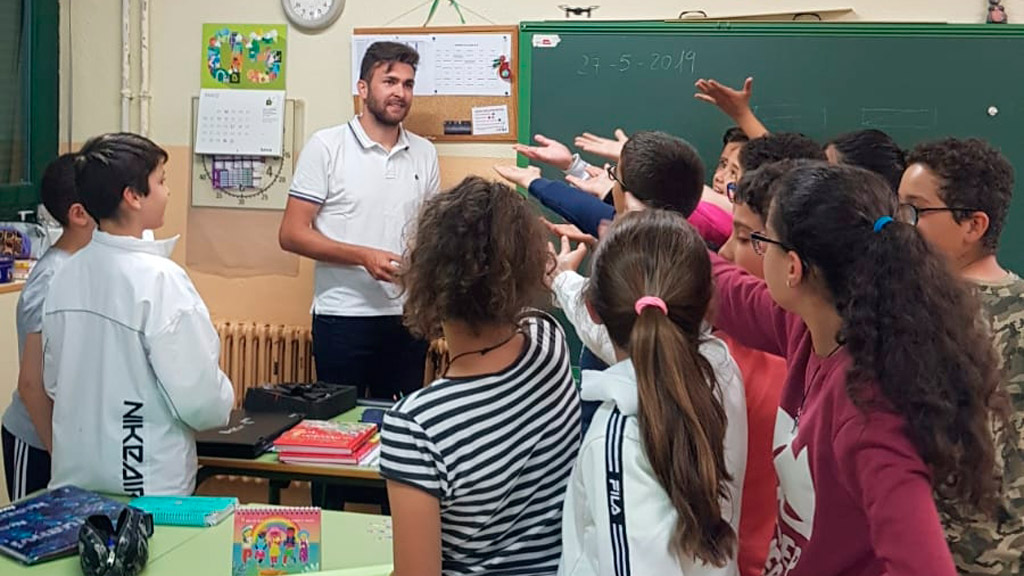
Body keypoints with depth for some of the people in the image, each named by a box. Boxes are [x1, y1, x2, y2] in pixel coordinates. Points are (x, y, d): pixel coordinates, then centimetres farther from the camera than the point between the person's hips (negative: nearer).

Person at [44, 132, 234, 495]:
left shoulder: (67, 274, 0)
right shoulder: (159, 279, -19)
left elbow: (53, 382, 11)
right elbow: (200, 398, -18)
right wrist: (224, 401, 3)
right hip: (147, 486, -6)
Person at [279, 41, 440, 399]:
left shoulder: (424, 153, 10)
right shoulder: (326, 147, -3)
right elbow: (292, 234, -7)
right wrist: (364, 256, -17)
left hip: (408, 317, 4)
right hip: (342, 318, -4)